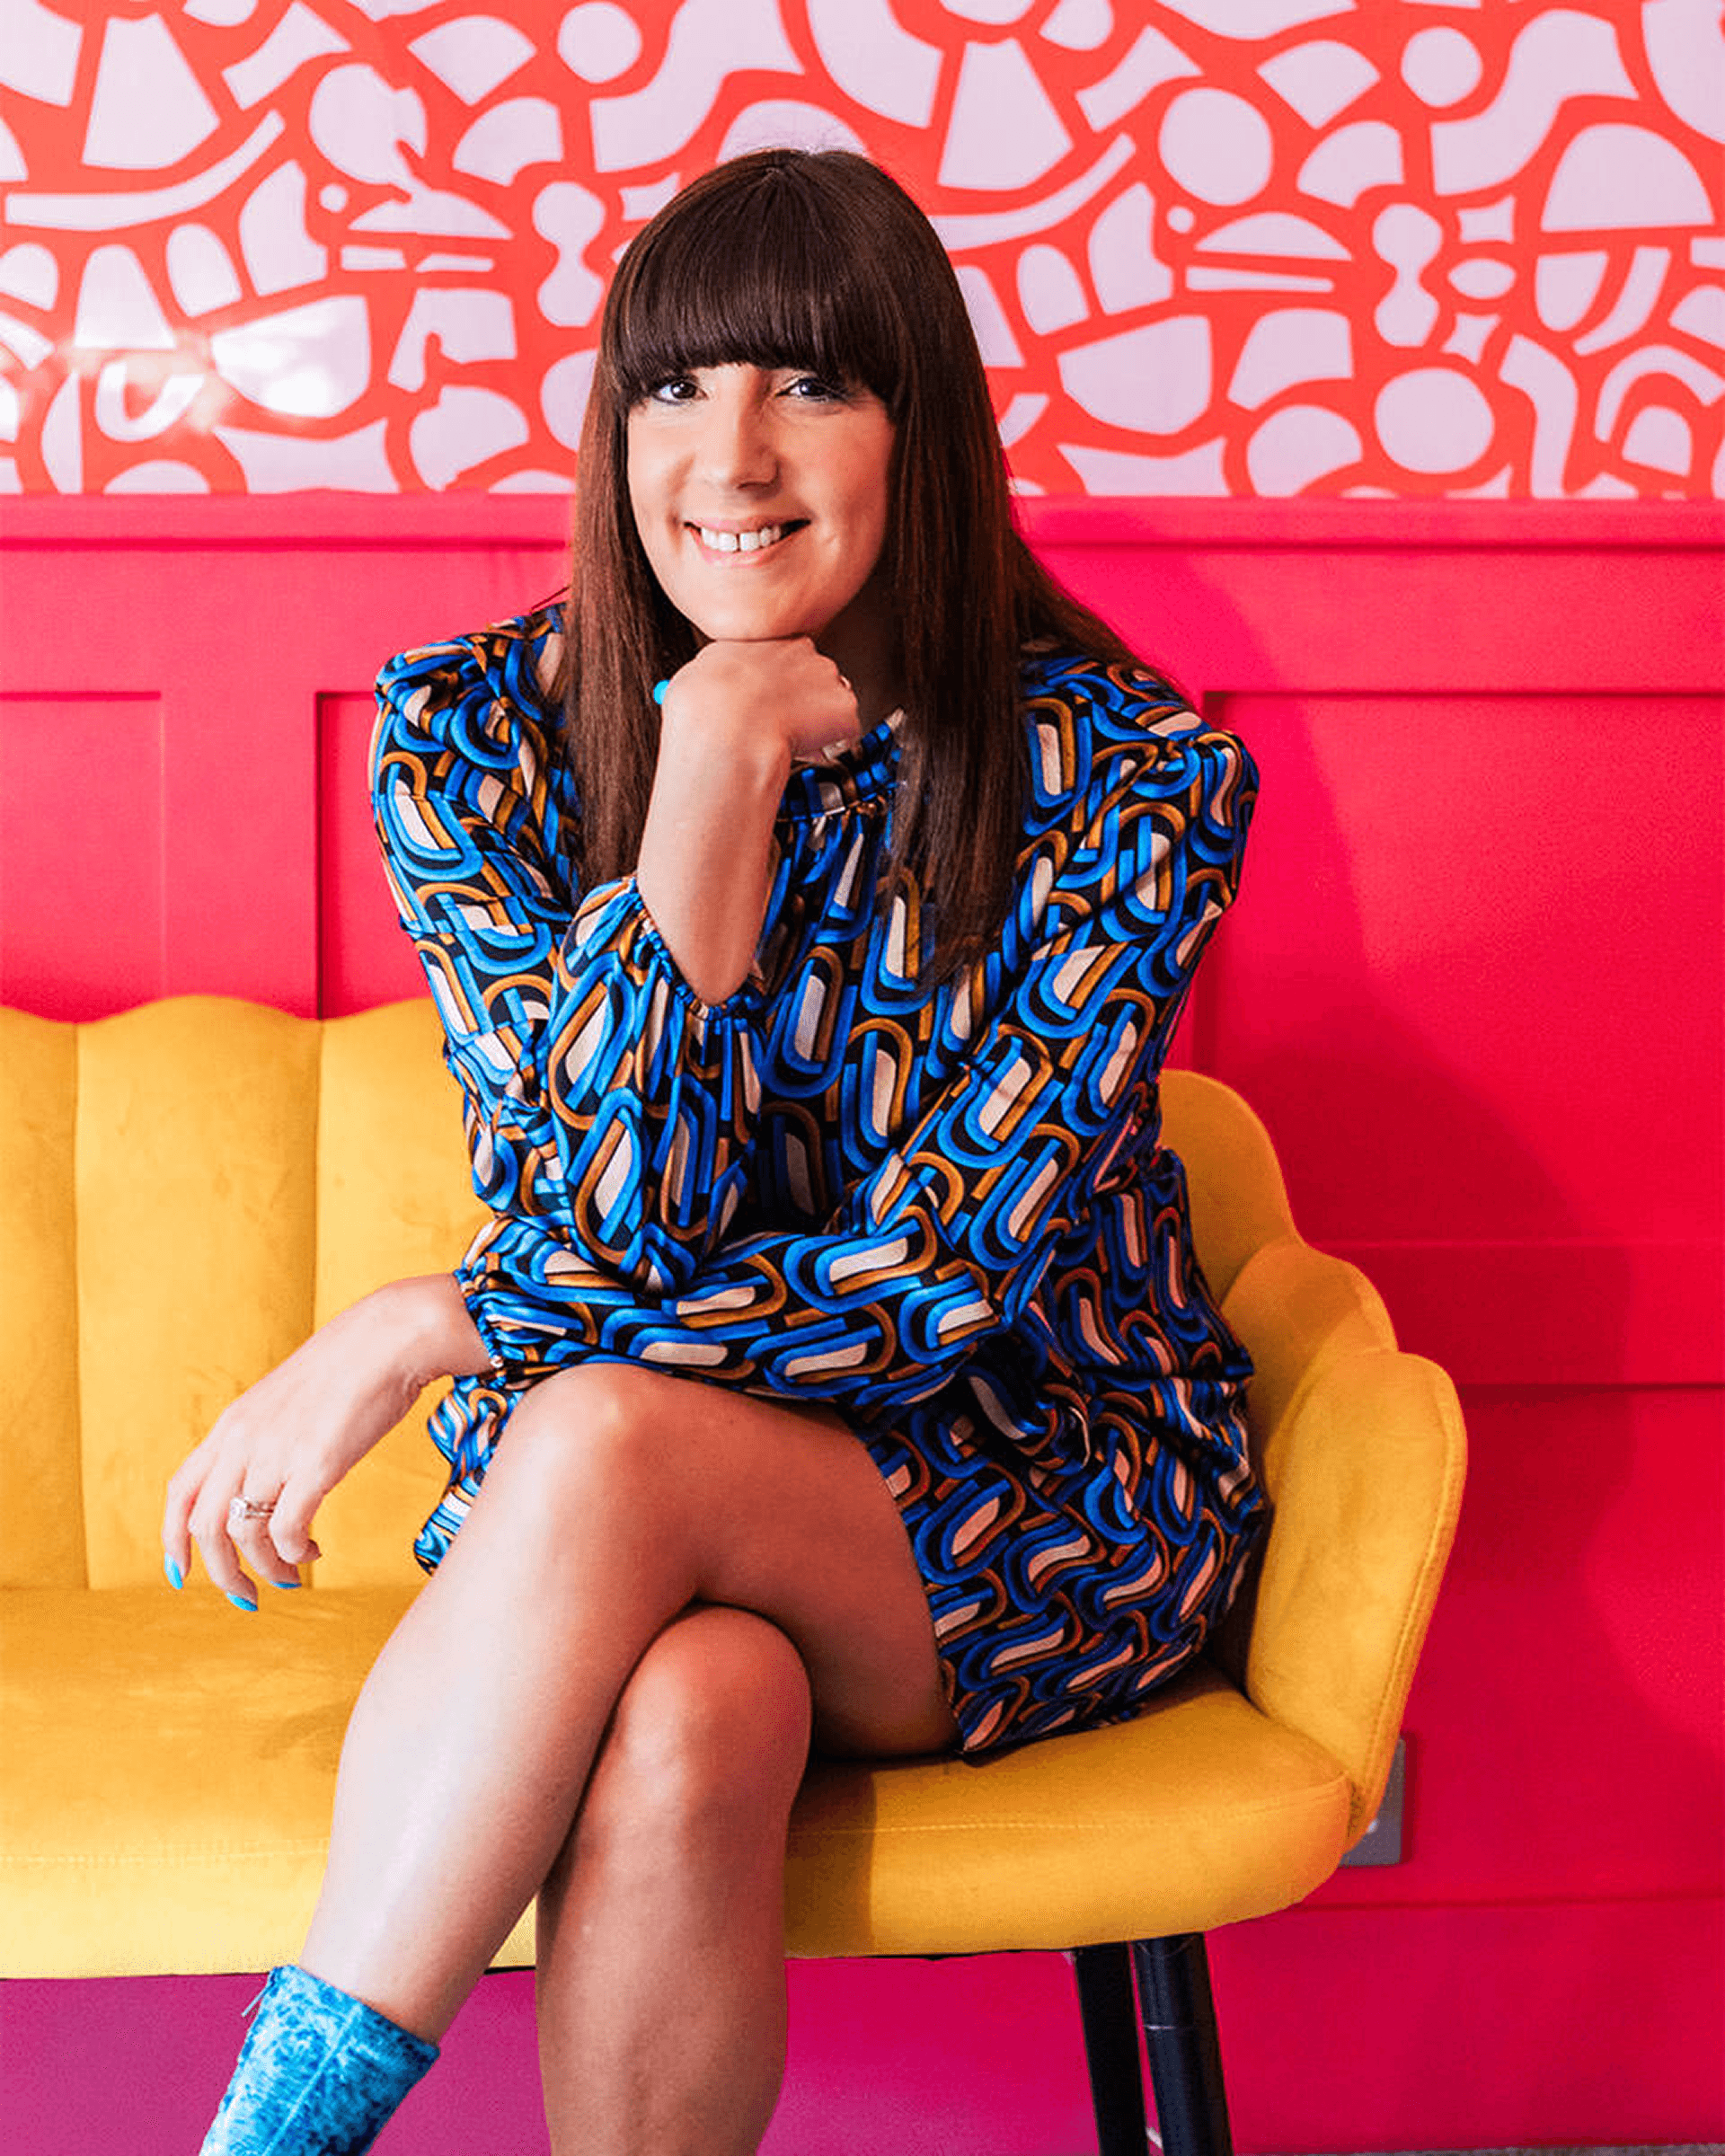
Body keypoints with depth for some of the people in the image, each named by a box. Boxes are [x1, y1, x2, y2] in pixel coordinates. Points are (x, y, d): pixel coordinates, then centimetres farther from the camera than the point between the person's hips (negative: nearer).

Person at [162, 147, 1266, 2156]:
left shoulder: (1128, 778, -14)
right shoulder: (475, 731, -7)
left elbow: (951, 1271, -18)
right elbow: (606, 1235, -15)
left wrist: (422, 1333, -21)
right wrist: (713, 772, -22)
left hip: (1041, 1505, -1)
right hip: (640, 1539, 2)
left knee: (604, 1434, -32)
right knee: (686, 1718, -34)